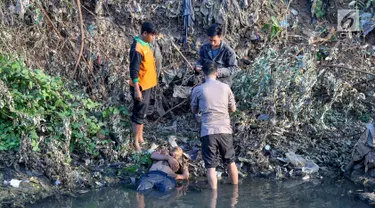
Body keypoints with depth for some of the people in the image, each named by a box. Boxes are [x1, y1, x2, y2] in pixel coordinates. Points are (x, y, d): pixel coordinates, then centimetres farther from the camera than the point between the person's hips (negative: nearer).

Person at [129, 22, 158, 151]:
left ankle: (140, 137, 29)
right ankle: (135, 142, 4)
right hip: (140, 86, -9)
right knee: (139, 113, -3)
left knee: (142, 112, 17)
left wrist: (151, 82, 21)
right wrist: (137, 90, -25)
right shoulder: (137, 48, -23)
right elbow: (134, 71, -24)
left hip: (147, 85, 9)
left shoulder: (145, 44, 7)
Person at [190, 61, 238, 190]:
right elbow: (233, 109, 13)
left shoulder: (198, 90, -2)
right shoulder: (225, 87, 2)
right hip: (224, 130, 2)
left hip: (207, 132, -2)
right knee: (230, 162, 18)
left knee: (211, 166, 3)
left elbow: (194, 111, 12)